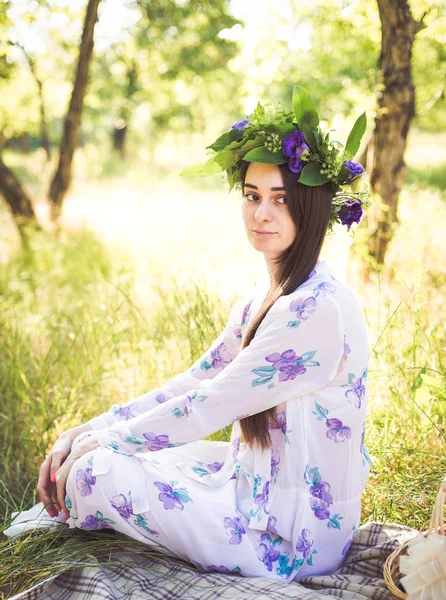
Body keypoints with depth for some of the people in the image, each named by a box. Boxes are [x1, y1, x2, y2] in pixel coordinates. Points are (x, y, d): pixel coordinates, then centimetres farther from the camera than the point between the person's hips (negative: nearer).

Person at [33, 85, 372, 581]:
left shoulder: (316, 309, -25)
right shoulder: (261, 302, 6)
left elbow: (210, 408, -21)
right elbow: (191, 385, 9)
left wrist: (98, 443, -9)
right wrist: (81, 434, 2)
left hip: (292, 538, -9)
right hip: (257, 482, 9)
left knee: (95, 470, -9)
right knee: (83, 454, 10)